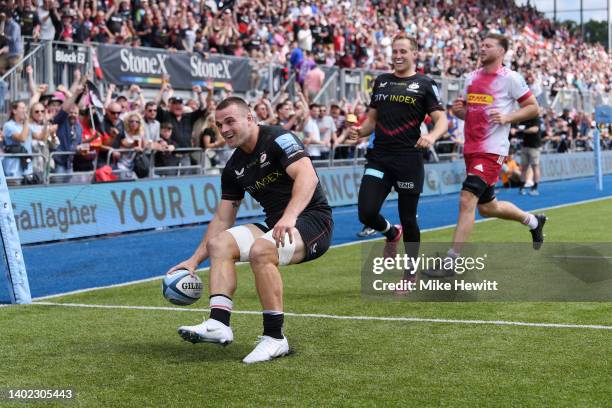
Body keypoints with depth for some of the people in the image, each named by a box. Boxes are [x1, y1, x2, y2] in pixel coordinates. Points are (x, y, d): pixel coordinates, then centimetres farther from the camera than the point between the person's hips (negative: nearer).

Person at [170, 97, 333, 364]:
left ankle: (275, 338, -26)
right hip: (275, 226, 8)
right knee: (219, 243, -9)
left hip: (312, 220, -8)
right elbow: (222, 218, 15)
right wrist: (195, 260, 8)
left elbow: (307, 176, -26)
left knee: (261, 249, -33)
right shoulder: (234, 168, 12)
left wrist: (289, 217, -40)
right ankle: (219, 324, -20)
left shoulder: (278, 138, -10)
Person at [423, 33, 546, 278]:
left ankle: (451, 261, -13)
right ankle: (534, 221, 43)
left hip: (492, 150, -8)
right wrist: (458, 110, -1)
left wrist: (507, 117, -16)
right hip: (471, 149, 8)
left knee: (466, 200, -17)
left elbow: (533, 108, -2)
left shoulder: (510, 78, -6)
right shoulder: (472, 77, 14)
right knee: (487, 207, 18)